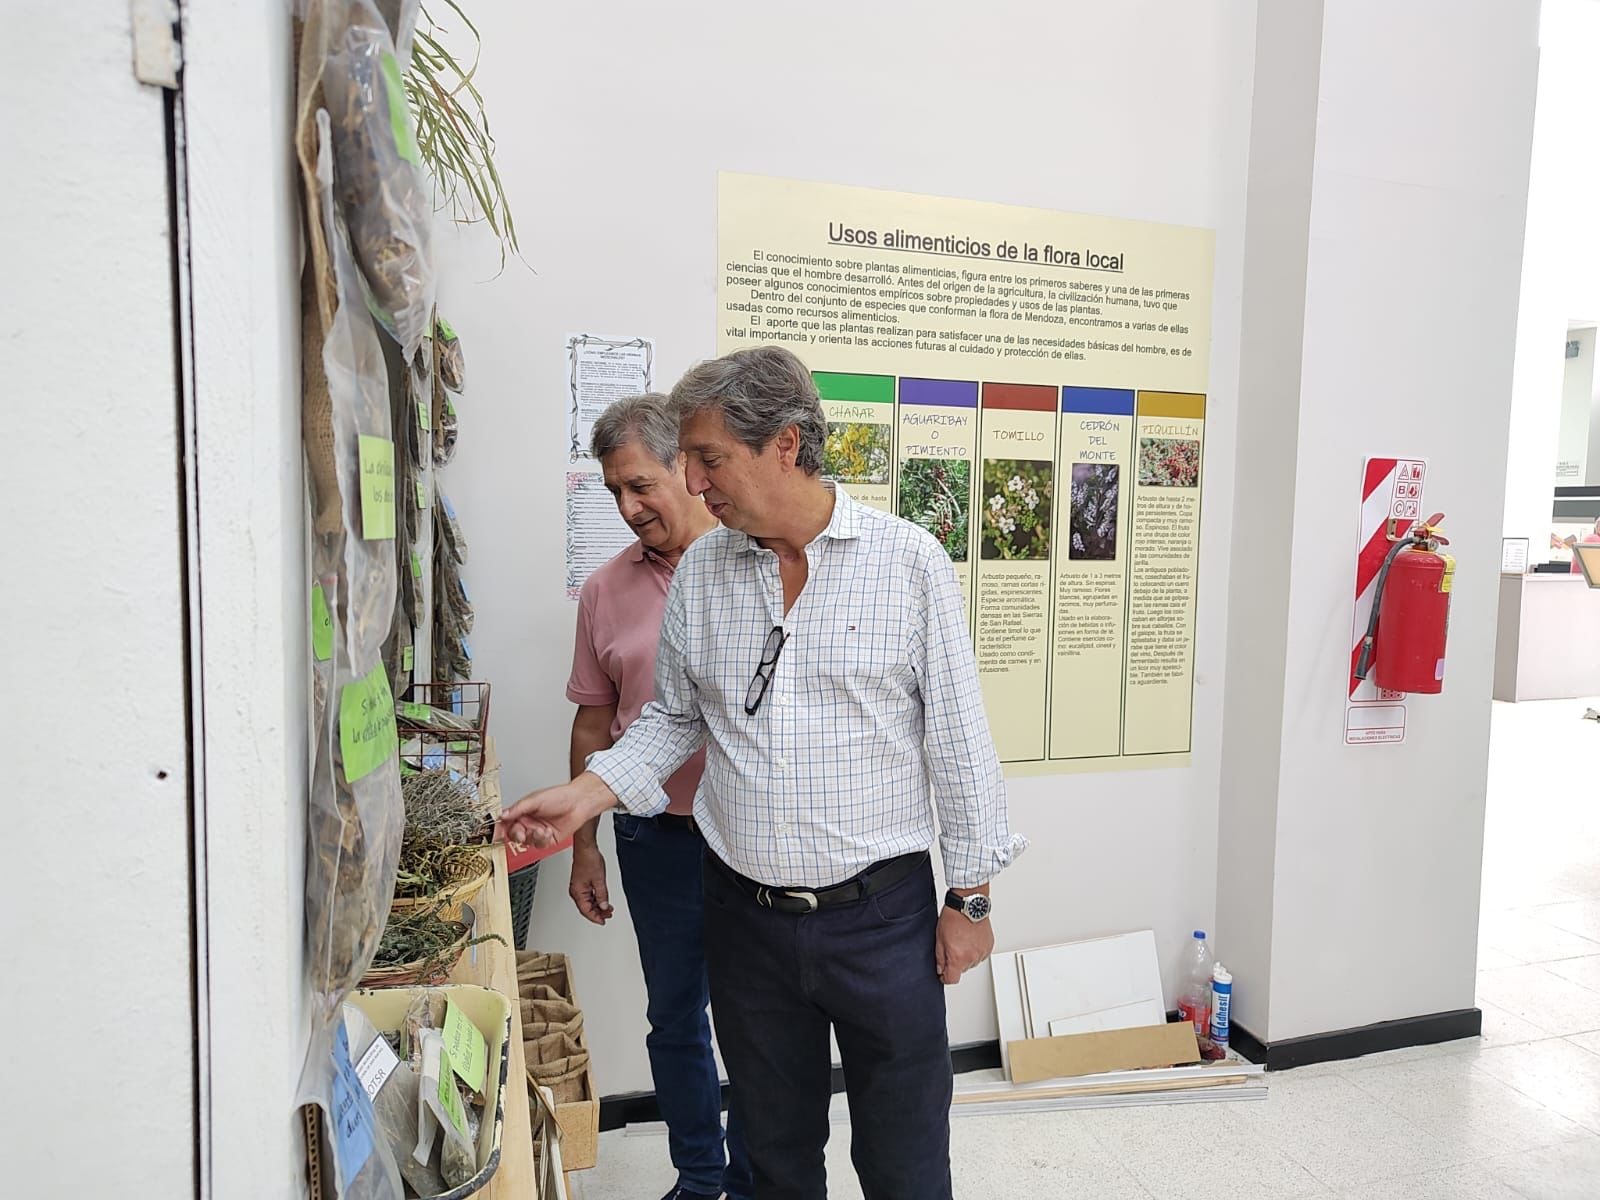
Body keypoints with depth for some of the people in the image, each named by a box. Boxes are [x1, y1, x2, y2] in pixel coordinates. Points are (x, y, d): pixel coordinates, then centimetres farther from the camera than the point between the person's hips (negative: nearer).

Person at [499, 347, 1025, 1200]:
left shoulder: (909, 561, -9)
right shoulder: (700, 571, 2)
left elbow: (957, 738, -6)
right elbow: (672, 718, 11)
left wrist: (970, 897, -4)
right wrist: (587, 794, -3)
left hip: (881, 913, -3)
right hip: (745, 914, 4)